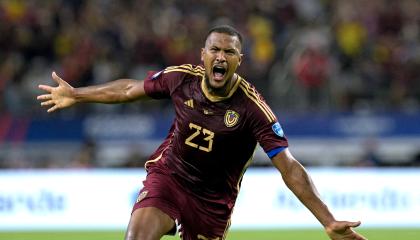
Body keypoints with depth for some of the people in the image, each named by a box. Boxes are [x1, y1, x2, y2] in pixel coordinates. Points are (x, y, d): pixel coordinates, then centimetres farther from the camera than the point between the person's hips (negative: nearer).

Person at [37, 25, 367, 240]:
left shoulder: (252, 108, -23)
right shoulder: (181, 78, -13)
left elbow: (290, 169, -25)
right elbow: (131, 89, 8)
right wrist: (76, 95, 18)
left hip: (214, 199, -1)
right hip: (169, 175, 1)